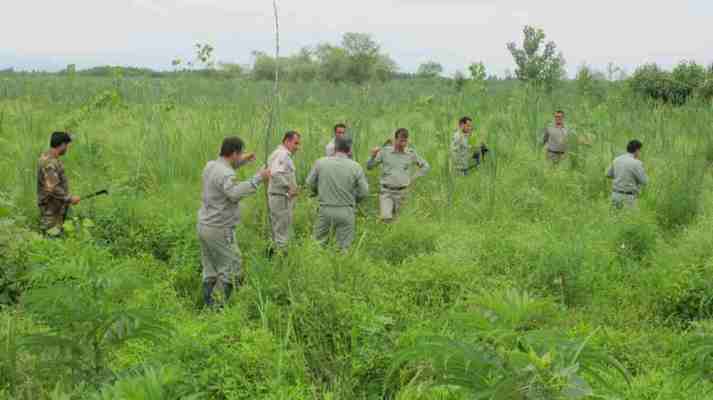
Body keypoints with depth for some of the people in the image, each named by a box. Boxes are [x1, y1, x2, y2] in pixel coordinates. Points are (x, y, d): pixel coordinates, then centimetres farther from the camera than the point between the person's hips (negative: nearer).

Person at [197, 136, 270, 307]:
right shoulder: (225, 174, -20)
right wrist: (258, 178, -33)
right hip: (219, 230, -9)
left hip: (204, 226, 9)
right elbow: (235, 193, -38)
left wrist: (241, 162, 28)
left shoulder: (210, 166, 8)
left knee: (210, 270, 15)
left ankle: (208, 305, 18)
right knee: (231, 270, 0)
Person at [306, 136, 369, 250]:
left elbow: (310, 183, 5)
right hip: (345, 211, -1)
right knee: (344, 246, 7)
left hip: (325, 209, 1)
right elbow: (364, 192, -3)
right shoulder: (355, 167, -6)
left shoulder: (320, 163, -4)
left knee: (318, 241, 13)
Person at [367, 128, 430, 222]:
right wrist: (373, 156, -18)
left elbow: (426, 167, 12)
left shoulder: (411, 153, -1)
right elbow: (369, 166, 1)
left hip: (401, 192, 2)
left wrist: (413, 178, 4)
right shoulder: (385, 151, -5)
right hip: (386, 191, -2)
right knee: (386, 218, -19)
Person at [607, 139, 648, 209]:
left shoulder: (617, 159, 6)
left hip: (616, 195, 7)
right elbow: (644, 181, -12)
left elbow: (609, 175, 18)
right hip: (627, 197, -7)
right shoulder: (635, 163, -15)